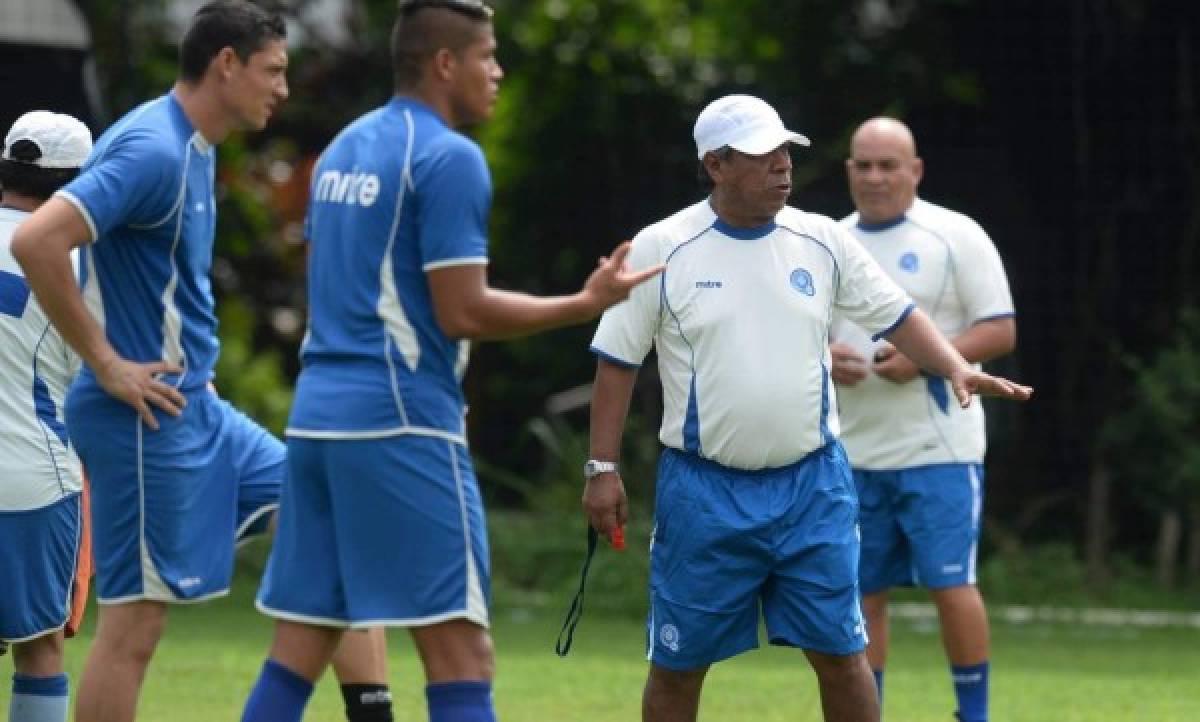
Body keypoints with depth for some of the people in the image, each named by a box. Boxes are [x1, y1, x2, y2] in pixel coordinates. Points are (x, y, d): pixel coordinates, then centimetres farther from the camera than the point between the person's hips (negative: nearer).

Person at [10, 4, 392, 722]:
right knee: (136, 617, -6)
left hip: (198, 411, 10)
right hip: (147, 417, -10)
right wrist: (105, 363, -21)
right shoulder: (152, 150, -17)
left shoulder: (194, 150, 13)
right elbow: (36, 241, -28)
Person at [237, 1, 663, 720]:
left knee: (298, 654, 8)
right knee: (462, 656, -7)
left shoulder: (343, 149, 17)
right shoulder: (448, 157, -9)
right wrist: (586, 305, -5)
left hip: (317, 416, 8)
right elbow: (463, 312, -13)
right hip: (401, 419, -8)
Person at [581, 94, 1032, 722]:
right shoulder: (661, 249, -4)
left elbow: (896, 317, 12)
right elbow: (616, 363, 0)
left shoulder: (822, 241, 4)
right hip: (703, 493, -2)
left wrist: (956, 368, -6)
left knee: (840, 653, 2)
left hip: (813, 487, 2)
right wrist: (603, 470, -4)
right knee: (678, 665, 4)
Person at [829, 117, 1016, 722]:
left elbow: (1001, 331, -6)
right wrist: (824, 359, -5)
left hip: (938, 450, -5)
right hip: (856, 453, 5)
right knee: (862, 592, 7)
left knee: (951, 584, -9)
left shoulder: (955, 237, -3)